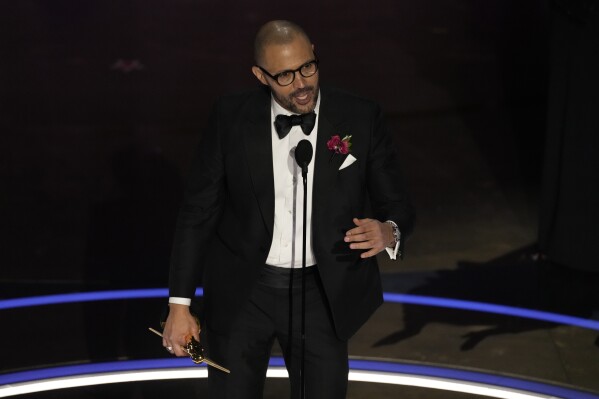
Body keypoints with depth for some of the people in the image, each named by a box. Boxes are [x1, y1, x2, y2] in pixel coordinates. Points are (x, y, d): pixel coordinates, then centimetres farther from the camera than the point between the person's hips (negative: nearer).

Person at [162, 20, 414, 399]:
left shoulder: (361, 119, -8)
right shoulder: (231, 118, -7)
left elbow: (396, 204, -1)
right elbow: (198, 212, -2)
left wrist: (387, 232, -26)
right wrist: (180, 305, -3)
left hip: (321, 294, 0)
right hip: (241, 292, 0)